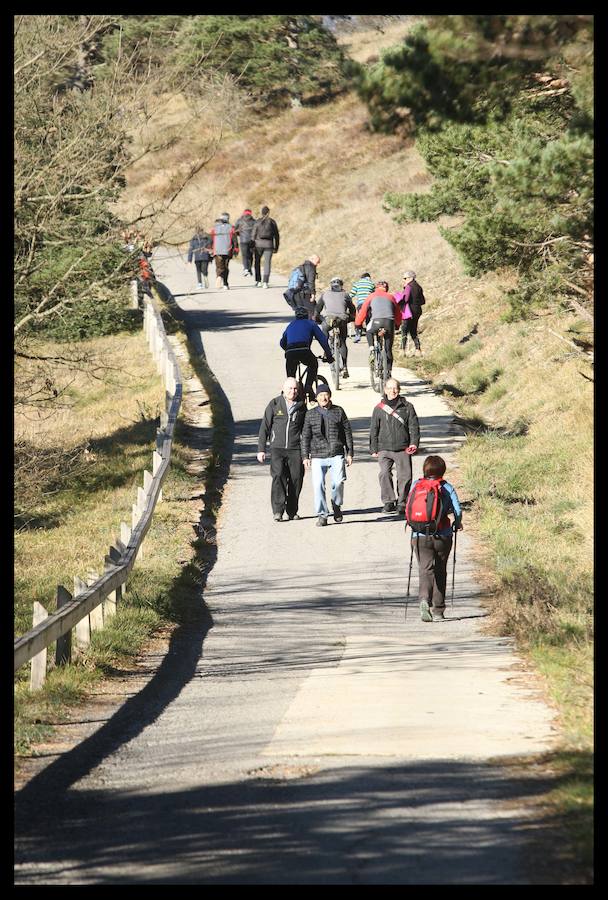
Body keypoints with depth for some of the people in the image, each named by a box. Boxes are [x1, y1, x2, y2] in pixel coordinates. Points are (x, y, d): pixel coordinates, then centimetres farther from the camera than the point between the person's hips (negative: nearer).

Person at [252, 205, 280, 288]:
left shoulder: (257, 221, -3)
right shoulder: (272, 222, 1)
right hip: (269, 244, 0)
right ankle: (265, 282, -8)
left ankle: (258, 281, 12)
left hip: (258, 243, 0)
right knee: (267, 263, 2)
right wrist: (276, 247, 11)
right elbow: (276, 235, 4)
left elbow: (253, 234, -4)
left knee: (257, 262, 16)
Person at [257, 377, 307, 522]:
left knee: (296, 479, 0)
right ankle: (278, 510, -18)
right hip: (277, 448, -2)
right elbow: (265, 427, 4)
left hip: (295, 450, 2)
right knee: (278, 476, -17)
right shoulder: (274, 404, 2)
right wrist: (261, 449, -1)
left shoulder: (301, 406, 9)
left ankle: (292, 511, 13)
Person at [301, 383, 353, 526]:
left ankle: (336, 505, 15)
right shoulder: (311, 414, 9)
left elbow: (347, 433, 12)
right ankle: (322, 515, -1)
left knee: (338, 481, -13)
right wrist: (305, 456, 3)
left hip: (337, 455, 0)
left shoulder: (339, 411, 9)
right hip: (318, 456, 0)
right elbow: (305, 436, 10)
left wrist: (349, 453, 7)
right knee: (318, 485, -10)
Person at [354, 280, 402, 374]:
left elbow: (363, 311, 16)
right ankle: (388, 373, 12)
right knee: (388, 350, 14)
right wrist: (397, 324, 48)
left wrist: (358, 324, 29)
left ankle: (372, 351, 15)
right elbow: (398, 314, 31)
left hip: (376, 321, -2)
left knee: (369, 332, 34)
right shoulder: (391, 297, 25)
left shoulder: (372, 296, 19)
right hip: (389, 322, 2)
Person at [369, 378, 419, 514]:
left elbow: (414, 426, 5)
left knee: (405, 476, -1)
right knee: (384, 474, -16)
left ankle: (402, 503, 12)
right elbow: (374, 430, 12)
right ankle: (388, 502, -11)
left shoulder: (407, 407, 6)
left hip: (403, 450, 0)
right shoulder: (379, 408, 9)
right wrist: (373, 449, 8)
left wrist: (414, 443, -9)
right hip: (384, 449, 0)